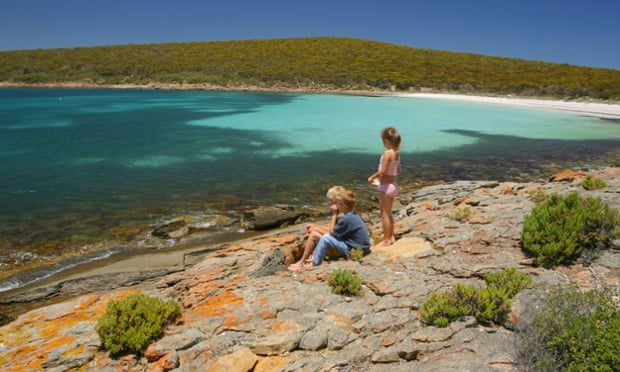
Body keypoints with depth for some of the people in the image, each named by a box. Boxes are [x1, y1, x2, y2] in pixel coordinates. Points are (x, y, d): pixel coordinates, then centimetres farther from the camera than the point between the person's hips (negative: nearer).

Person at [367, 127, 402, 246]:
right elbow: (398, 172, 12)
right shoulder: (397, 153, 6)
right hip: (394, 185, 8)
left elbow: (382, 171, -23)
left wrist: (372, 177, -7)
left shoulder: (387, 153, -18)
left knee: (384, 214, 2)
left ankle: (386, 240, 9)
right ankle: (391, 237, 27)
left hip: (386, 186, -8)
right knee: (388, 213, 19)